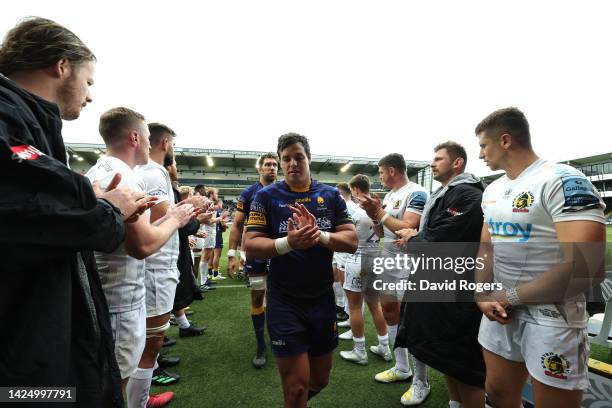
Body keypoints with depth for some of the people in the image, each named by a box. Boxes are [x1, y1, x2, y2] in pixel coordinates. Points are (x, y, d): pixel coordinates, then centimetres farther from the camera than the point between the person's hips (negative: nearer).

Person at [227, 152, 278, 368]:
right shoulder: (248, 193, -2)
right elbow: (237, 225, -2)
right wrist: (232, 254, -9)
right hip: (256, 255, -2)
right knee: (257, 298, 6)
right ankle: (260, 346, 20)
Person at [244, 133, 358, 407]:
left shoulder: (331, 195, 1)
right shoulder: (267, 196, -6)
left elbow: (352, 241, -5)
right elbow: (251, 248, -12)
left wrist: (320, 235, -23)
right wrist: (287, 243, -30)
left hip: (323, 300, 4)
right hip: (285, 303, -3)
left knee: (320, 380, 21)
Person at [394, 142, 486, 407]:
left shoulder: (466, 195, -18)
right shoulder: (441, 195, 14)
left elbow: (438, 244, -24)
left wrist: (411, 240, -7)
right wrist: (416, 237, -4)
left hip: (456, 295, -10)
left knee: (464, 368, 5)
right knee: (445, 358, 22)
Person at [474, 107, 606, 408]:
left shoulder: (563, 181, -17)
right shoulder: (492, 190, 7)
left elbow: (587, 269, -26)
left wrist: (510, 296, -17)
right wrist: (483, 296, -5)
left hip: (551, 318, -6)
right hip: (500, 311, 7)